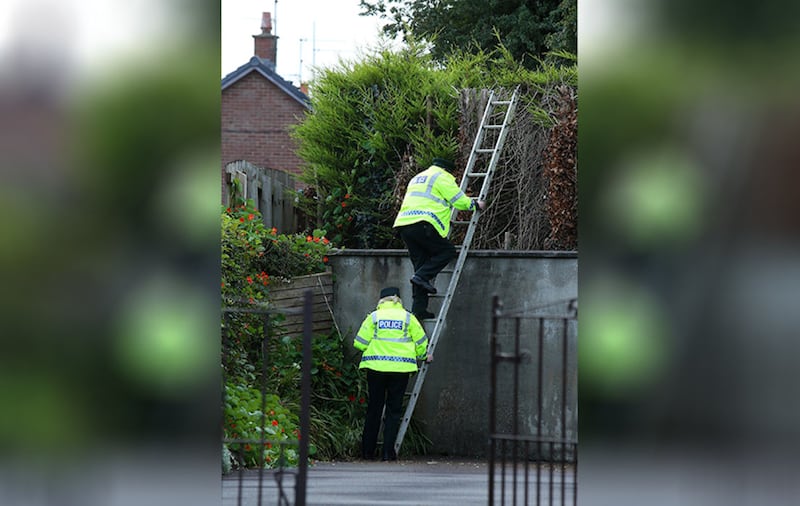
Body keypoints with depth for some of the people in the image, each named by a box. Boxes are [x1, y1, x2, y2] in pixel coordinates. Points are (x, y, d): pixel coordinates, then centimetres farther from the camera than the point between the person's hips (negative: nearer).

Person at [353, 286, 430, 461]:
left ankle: (368, 451, 12)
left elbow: (360, 343, 0)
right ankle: (388, 451, -1)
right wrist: (423, 356, 28)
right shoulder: (408, 318, 5)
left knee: (374, 409, 9)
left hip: (376, 366, 0)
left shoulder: (373, 317, 3)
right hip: (401, 368, 0)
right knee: (394, 410, 5)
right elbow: (421, 342, 8)